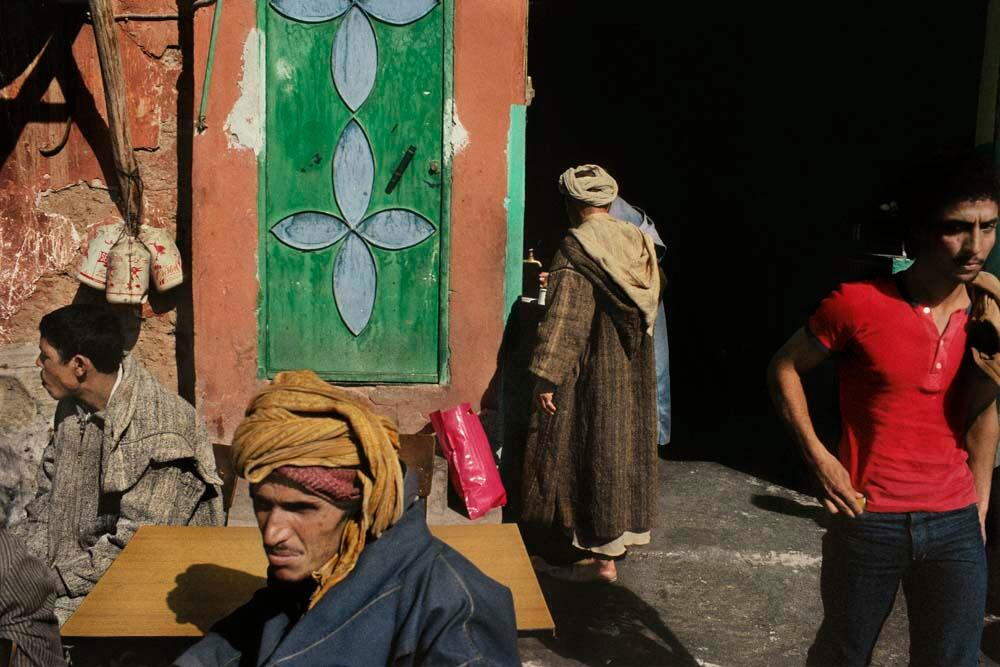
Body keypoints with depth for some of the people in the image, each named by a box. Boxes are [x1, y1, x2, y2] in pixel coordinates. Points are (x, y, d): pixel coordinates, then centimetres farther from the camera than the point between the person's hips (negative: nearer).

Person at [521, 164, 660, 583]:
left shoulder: (577, 248, -15)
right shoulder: (639, 243, 7)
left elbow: (565, 321, -19)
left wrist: (547, 377, -16)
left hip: (592, 376, -7)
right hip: (635, 376, 7)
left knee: (589, 453, 0)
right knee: (623, 446, 16)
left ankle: (600, 556, 4)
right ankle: (618, 537, 28)